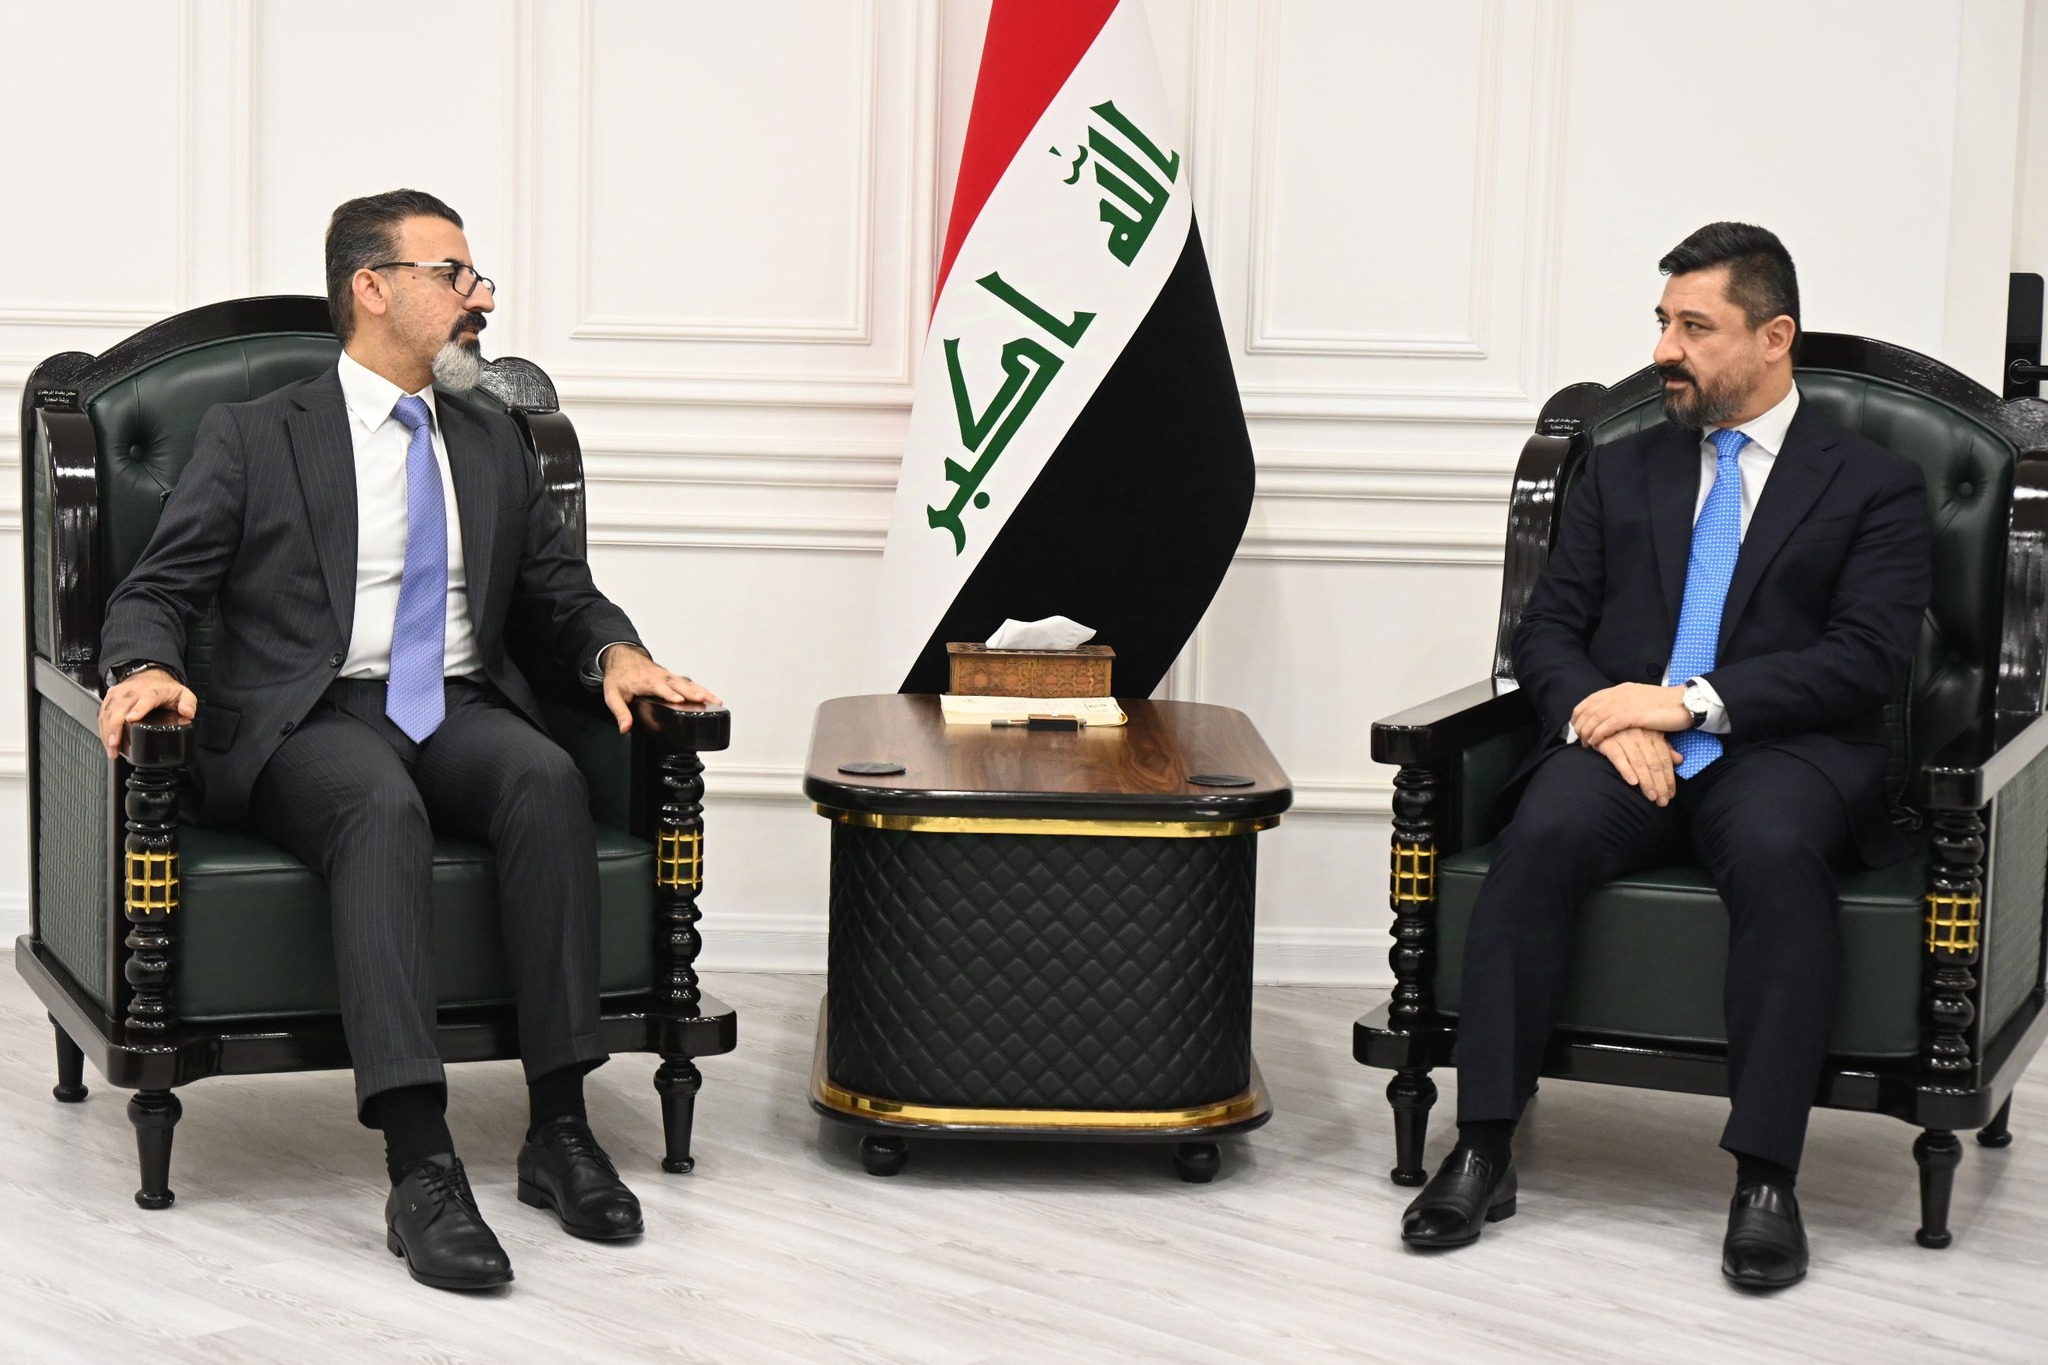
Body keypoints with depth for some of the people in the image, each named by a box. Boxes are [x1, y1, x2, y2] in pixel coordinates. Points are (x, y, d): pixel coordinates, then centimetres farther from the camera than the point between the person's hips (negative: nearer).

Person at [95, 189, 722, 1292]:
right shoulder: (254, 437, 8)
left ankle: (559, 1129, -30)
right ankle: (421, 1169, -46)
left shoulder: (494, 444, 23)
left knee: (546, 776, -32)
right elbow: (155, 590, 4)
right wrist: (145, 669, -19)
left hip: (460, 714, 4)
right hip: (314, 721, -4)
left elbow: (560, 591, 25)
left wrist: (616, 653, 2)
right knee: (382, 806, -38)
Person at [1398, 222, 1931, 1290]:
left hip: (1780, 751, -3)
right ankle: (1483, 1149, -28)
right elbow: (1547, 630, 14)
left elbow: (1867, 659, -3)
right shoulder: (1620, 472, 21)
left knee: (1779, 852, -37)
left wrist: (1691, 700, -14)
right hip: (1620, 739, 3)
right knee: (1542, 835, -31)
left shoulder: (1874, 484, 10)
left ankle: (1765, 1178, -34)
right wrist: (1599, 714, -9)